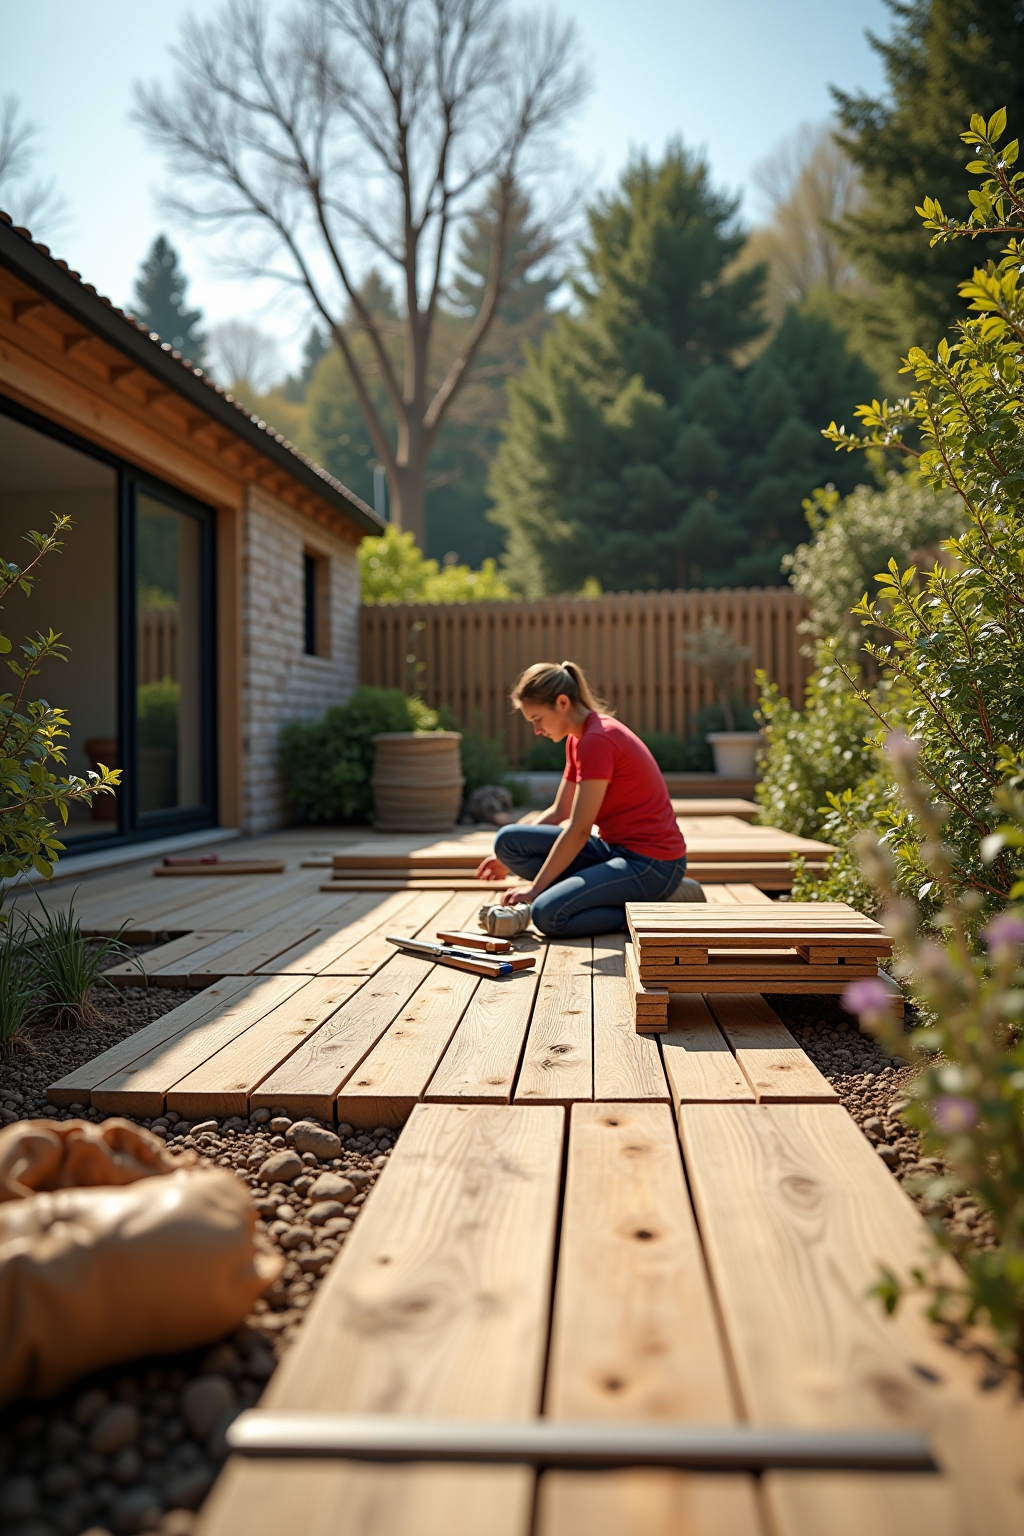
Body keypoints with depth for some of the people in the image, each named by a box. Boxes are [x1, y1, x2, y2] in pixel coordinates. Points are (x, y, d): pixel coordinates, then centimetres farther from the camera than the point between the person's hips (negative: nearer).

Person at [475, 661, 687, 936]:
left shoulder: (597, 740, -19)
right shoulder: (578, 739, 11)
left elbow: (579, 830, -19)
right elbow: (558, 813, 16)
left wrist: (534, 887, -14)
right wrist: (509, 857, 10)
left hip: (650, 862, -10)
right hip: (615, 849, 10)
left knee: (548, 915, -27)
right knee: (508, 840, -3)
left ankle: (649, 907, -7)